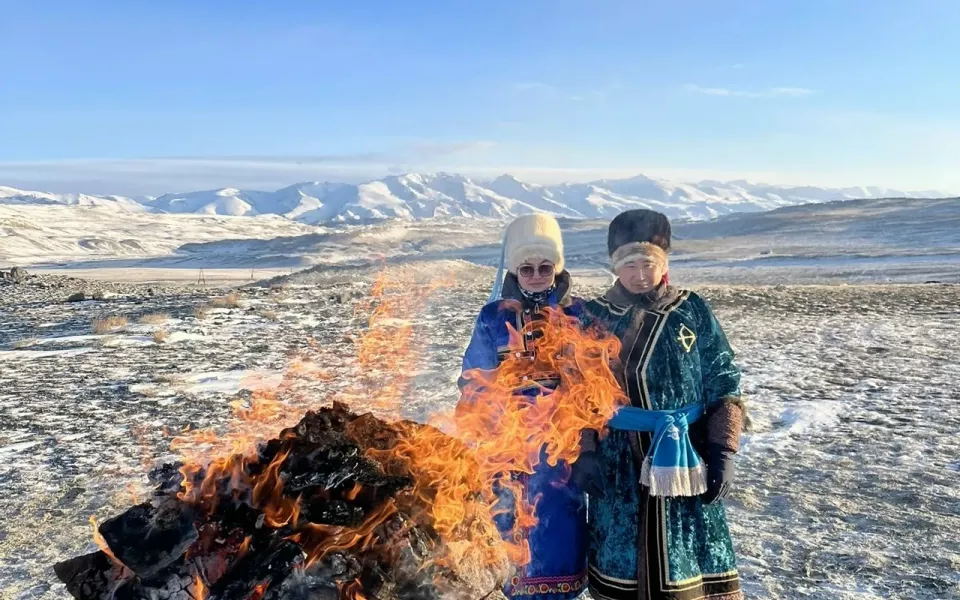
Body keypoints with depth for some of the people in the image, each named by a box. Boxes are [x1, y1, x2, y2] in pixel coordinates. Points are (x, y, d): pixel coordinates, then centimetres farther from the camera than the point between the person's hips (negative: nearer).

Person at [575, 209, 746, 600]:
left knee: (689, 553, 9)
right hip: (618, 461, 1)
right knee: (622, 552, 12)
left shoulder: (692, 312, -2)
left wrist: (724, 451, -6)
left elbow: (723, 386, 1)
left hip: (685, 458, 0)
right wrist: (584, 451, -4)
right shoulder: (595, 317, 0)